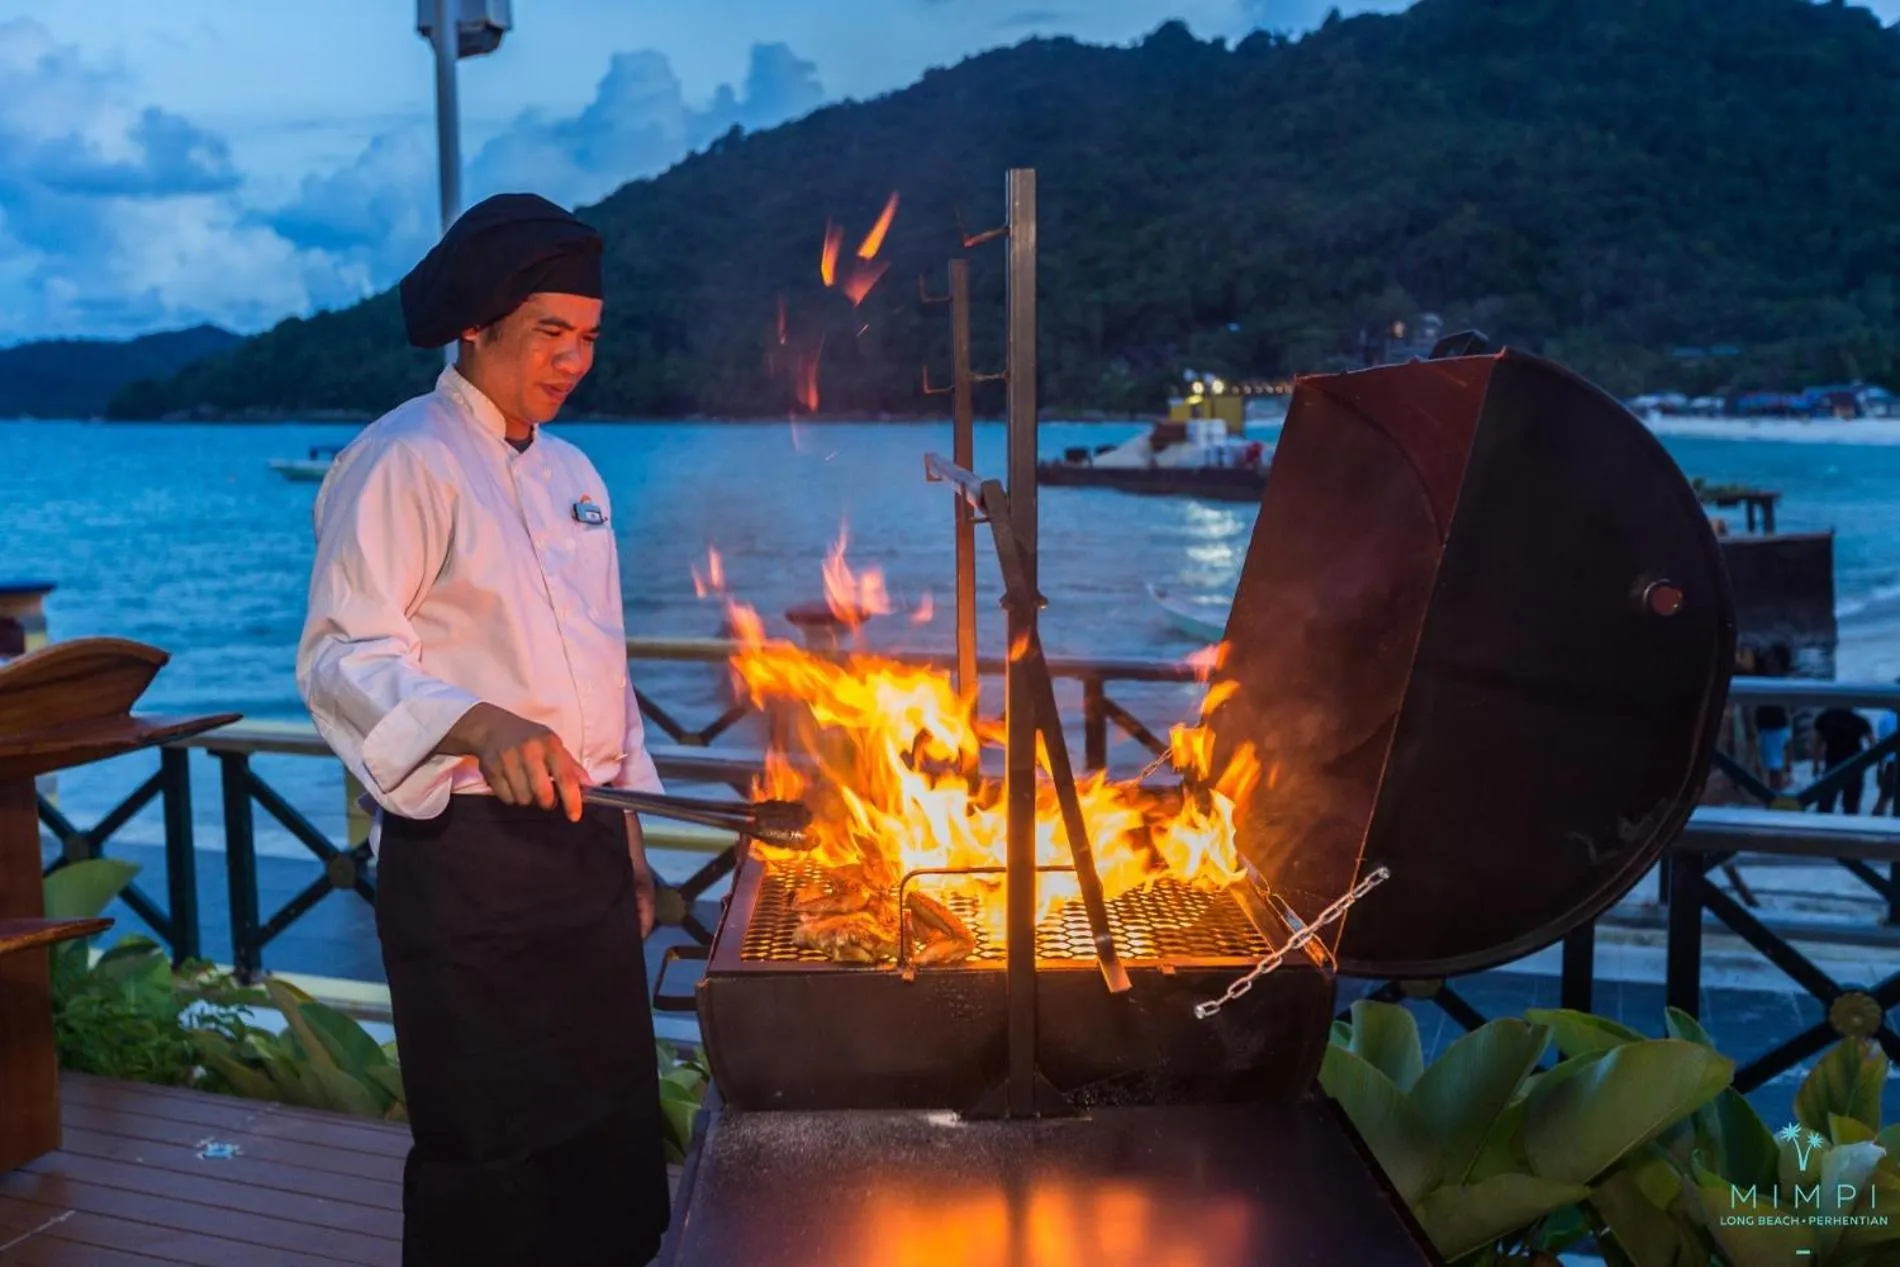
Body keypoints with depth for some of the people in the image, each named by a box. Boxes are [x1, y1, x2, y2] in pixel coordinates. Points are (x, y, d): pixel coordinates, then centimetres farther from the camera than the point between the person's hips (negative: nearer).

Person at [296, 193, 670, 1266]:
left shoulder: (573, 474, 16)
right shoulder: (400, 462, -9)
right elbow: (343, 658, -17)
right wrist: (484, 730, -34)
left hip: (584, 846, 8)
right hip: (466, 852, -7)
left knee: (611, 1141, 14)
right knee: (487, 1168, -1)